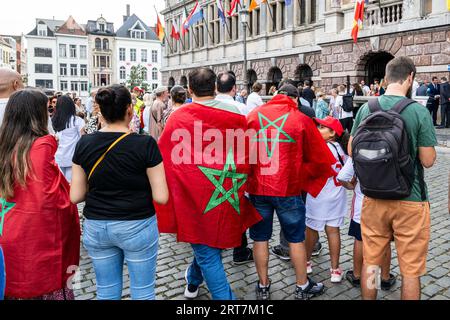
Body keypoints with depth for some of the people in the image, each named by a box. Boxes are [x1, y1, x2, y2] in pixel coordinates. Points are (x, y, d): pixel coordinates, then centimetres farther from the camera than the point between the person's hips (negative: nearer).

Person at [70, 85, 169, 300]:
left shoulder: (84, 144, -5)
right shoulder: (145, 143, -15)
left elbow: (76, 196, -1)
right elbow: (161, 197, -15)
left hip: (96, 227, 4)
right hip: (137, 226, -3)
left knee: (106, 291, 19)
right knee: (142, 291, 14)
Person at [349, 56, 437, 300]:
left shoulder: (366, 108, -3)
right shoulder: (419, 111, -13)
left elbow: (351, 151, 3)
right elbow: (428, 160, -11)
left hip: (374, 196, 4)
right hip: (410, 199, -3)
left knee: (370, 260, 18)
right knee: (410, 269, 11)